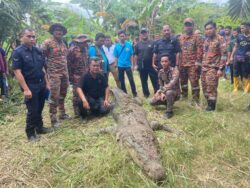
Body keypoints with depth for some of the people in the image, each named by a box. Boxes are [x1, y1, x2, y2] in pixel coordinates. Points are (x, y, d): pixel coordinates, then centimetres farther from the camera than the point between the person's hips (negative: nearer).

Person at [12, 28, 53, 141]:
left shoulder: (38, 51, 8)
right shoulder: (17, 52, -11)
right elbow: (17, 72, -16)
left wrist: (46, 83, 11)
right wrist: (26, 89, -21)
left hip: (41, 85, 6)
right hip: (30, 86, -6)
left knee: (39, 109, 16)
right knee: (32, 110, 1)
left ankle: (39, 127, 32)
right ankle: (30, 133, 17)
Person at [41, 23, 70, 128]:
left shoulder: (63, 43, 14)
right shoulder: (48, 42, -7)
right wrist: (47, 68, -11)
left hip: (65, 73, 7)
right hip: (54, 74, -7)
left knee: (62, 95, 15)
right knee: (55, 96, -6)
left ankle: (62, 114, 29)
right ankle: (53, 119, 3)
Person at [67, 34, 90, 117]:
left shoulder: (85, 49, 11)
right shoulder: (72, 50, -12)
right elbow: (68, 64, -12)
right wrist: (70, 76, -12)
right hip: (77, 77, -7)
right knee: (77, 94, -1)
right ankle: (77, 112, 9)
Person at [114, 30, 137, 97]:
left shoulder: (129, 45, -4)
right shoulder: (116, 46, -2)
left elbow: (131, 56, 0)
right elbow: (116, 57, 2)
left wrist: (133, 65, -3)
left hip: (128, 65, -1)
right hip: (120, 66, 2)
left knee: (131, 80, -3)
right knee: (121, 81, 10)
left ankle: (134, 93, 8)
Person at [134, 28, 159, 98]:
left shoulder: (152, 43, -1)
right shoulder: (138, 44, 7)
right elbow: (136, 55, 9)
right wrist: (136, 64, 3)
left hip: (151, 65, -3)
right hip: (142, 66, 3)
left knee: (155, 80, 0)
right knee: (143, 81, 11)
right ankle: (146, 94, 24)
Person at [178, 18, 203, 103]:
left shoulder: (197, 37, -2)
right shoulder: (180, 38, 14)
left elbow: (200, 50, -8)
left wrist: (198, 62, -15)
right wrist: (178, 62, 11)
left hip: (193, 64, -5)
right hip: (182, 64, 5)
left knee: (194, 81, -6)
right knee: (183, 80, 14)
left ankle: (195, 99, 3)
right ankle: (184, 95, 31)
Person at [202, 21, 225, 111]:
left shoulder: (219, 39, -9)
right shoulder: (206, 40, 13)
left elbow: (223, 55, -13)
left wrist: (221, 68, -18)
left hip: (213, 67, -7)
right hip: (204, 67, 7)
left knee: (211, 87, -5)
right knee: (204, 86, 9)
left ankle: (211, 105, 8)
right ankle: (209, 102, 24)